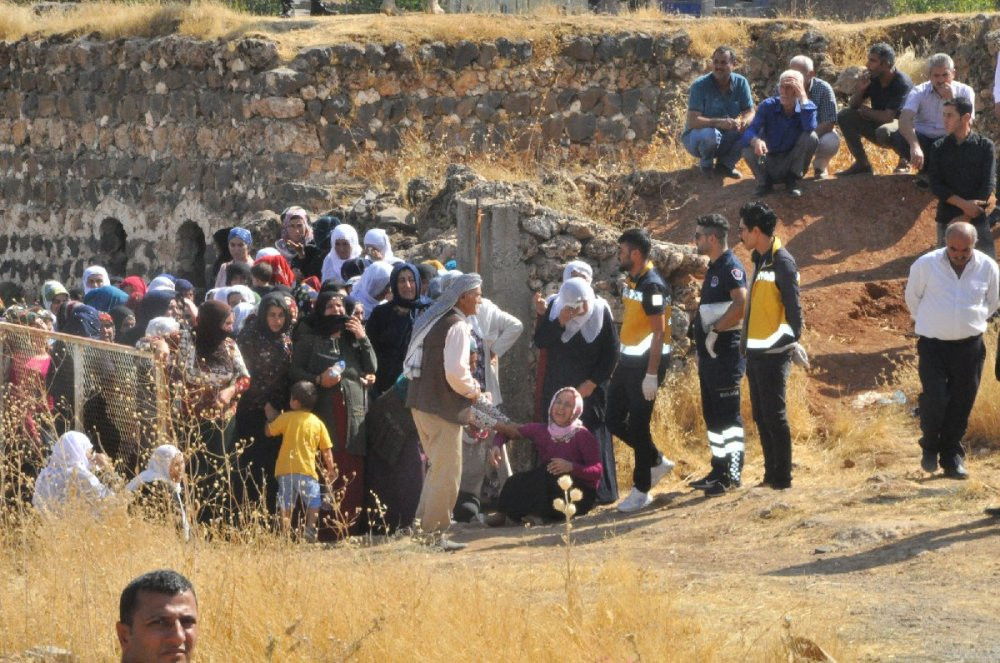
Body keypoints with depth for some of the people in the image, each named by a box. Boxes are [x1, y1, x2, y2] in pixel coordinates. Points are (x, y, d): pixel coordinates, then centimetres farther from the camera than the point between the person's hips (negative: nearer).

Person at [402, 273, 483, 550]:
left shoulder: (431, 320, 13)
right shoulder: (457, 326, -15)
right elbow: (455, 372, -25)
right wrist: (472, 391, -5)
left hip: (421, 402, 9)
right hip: (444, 407, -9)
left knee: (438, 468, 21)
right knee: (447, 473, -2)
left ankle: (423, 525, 25)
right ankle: (434, 534, 1)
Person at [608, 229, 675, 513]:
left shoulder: (652, 286, -17)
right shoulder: (631, 281, 11)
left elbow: (659, 332, -19)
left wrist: (651, 374, -22)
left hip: (647, 361, -9)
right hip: (628, 359, 9)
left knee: (637, 425, -4)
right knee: (614, 420, 10)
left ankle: (641, 490, 6)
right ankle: (657, 461, 25)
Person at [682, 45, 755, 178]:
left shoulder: (741, 83, -6)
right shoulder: (700, 85, -19)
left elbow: (750, 112, -5)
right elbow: (693, 121, -26)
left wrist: (744, 121, -31)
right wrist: (718, 122, -44)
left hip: (727, 140, 4)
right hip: (696, 136, -4)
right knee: (711, 134, -39)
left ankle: (725, 164, 2)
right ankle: (705, 163, -4)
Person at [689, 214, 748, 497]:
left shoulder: (731, 267, -14)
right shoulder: (714, 268, 17)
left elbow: (741, 303, -27)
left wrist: (715, 331, -23)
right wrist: (701, 340, 19)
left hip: (726, 352, -10)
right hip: (710, 353, 10)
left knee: (728, 415, -8)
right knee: (712, 415, 14)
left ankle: (732, 474, -6)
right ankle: (719, 470, 20)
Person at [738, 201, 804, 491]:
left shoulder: (782, 262, -14)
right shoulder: (759, 260, 13)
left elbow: (793, 306, -16)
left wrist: (793, 340, -19)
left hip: (774, 352, -9)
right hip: (756, 350, 9)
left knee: (774, 415, -6)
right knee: (761, 415, 12)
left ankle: (782, 477, -1)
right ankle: (771, 474, 18)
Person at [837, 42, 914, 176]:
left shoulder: (902, 83, -23)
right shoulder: (872, 78, -3)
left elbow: (887, 117, -27)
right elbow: (852, 106, 1)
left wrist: (865, 110, -10)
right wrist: (860, 89, -19)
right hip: (877, 124, 7)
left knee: (883, 131, -40)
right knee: (844, 115, -9)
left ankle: (904, 161, -8)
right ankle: (862, 164, -4)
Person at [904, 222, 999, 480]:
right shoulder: (926, 264, -10)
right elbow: (912, 297, 7)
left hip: (969, 344, 2)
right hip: (933, 343, -2)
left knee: (961, 403, 5)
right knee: (934, 399, -11)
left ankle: (952, 457, 19)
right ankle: (930, 447, 16)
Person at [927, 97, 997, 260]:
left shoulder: (985, 146, 0)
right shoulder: (939, 147, 4)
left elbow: (988, 185, -5)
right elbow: (936, 185, -2)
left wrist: (966, 217, -12)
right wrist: (963, 204, -16)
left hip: (977, 218, -1)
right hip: (947, 218, 1)